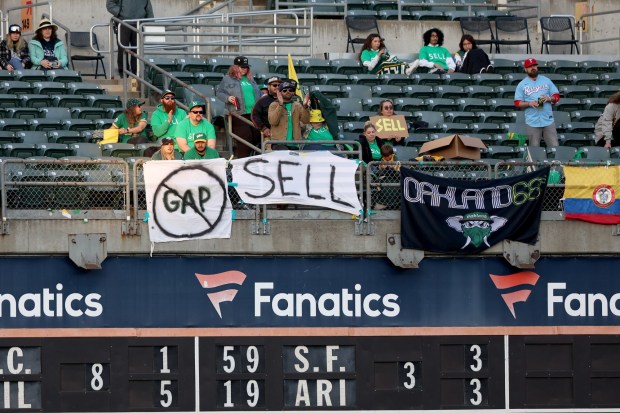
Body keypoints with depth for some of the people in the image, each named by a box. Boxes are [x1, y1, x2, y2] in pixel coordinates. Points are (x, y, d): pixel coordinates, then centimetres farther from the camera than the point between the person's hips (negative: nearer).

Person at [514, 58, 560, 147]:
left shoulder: (546, 80, 10)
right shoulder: (522, 84, 5)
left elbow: (556, 96, 11)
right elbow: (517, 103, 2)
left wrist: (549, 98, -10)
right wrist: (529, 103, -15)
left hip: (548, 119, 1)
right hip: (532, 122, -1)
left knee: (554, 146, -2)